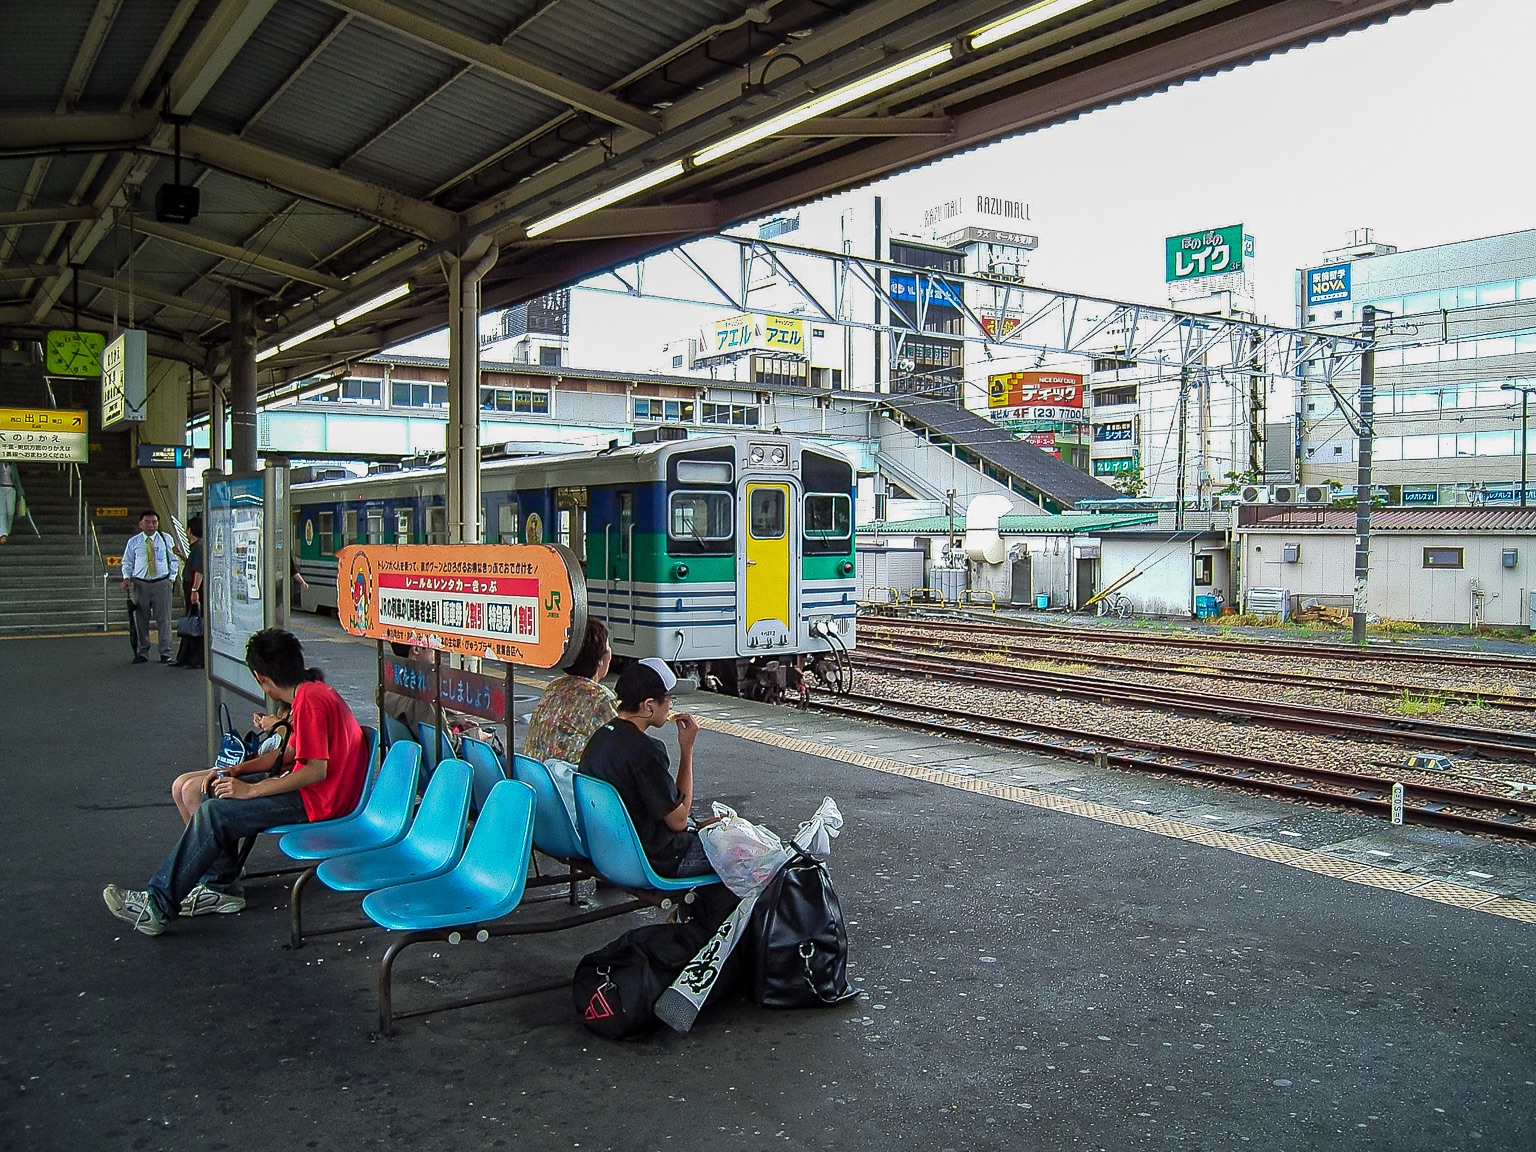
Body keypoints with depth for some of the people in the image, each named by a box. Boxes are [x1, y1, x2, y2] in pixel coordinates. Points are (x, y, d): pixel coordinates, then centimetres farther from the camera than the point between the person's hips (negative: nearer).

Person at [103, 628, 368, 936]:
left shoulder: (309, 701, -20)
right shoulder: (313, 690, 13)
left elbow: (316, 770, -26)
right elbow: (291, 752, 20)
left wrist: (250, 790, -21)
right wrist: (236, 771, 12)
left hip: (317, 801, -11)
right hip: (311, 790, 11)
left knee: (213, 815, -15)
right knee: (219, 794, 13)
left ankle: (158, 905, -8)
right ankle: (221, 886, 14)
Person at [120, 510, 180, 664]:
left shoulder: (166, 539, 6)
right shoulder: (133, 542, 6)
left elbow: (173, 560, 12)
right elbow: (127, 562, 13)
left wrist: (171, 578, 3)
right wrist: (126, 577, -3)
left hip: (162, 583, -1)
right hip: (140, 584, 1)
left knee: (163, 619, 0)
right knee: (141, 620, 4)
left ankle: (165, 653, 6)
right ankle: (142, 653, 14)